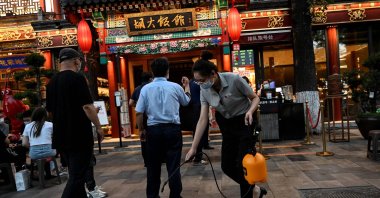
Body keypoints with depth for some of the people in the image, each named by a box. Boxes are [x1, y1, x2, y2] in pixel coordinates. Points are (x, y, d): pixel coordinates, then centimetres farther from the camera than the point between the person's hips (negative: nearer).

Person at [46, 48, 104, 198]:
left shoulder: (51, 83, 9)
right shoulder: (77, 78, -13)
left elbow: (50, 111, 16)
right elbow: (87, 106, -18)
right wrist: (98, 127, -9)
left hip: (61, 137, 8)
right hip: (80, 136, -8)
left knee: (75, 174, 19)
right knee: (77, 176, -2)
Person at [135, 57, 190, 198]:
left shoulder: (146, 89, -2)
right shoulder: (175, 87, -1)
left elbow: (139, 113, -5)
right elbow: (186, 102, 19)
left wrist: (141, 129, 10)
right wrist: (187, 86, 35)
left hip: (153, 130, 1)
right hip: (173, 129, -1)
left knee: (153, 166, 13)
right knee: (173, 165, 3)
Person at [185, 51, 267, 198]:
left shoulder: (234, 80, -26)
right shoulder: (204, 90, -12)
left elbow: (255, 98, -12)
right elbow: (203, 119, -12)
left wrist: (250, 111, -35)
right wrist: (193, 148, -14)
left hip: (245, 122, -5)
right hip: (228, 125, 6)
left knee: (242, 165, -9)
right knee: (227, 166, 6)